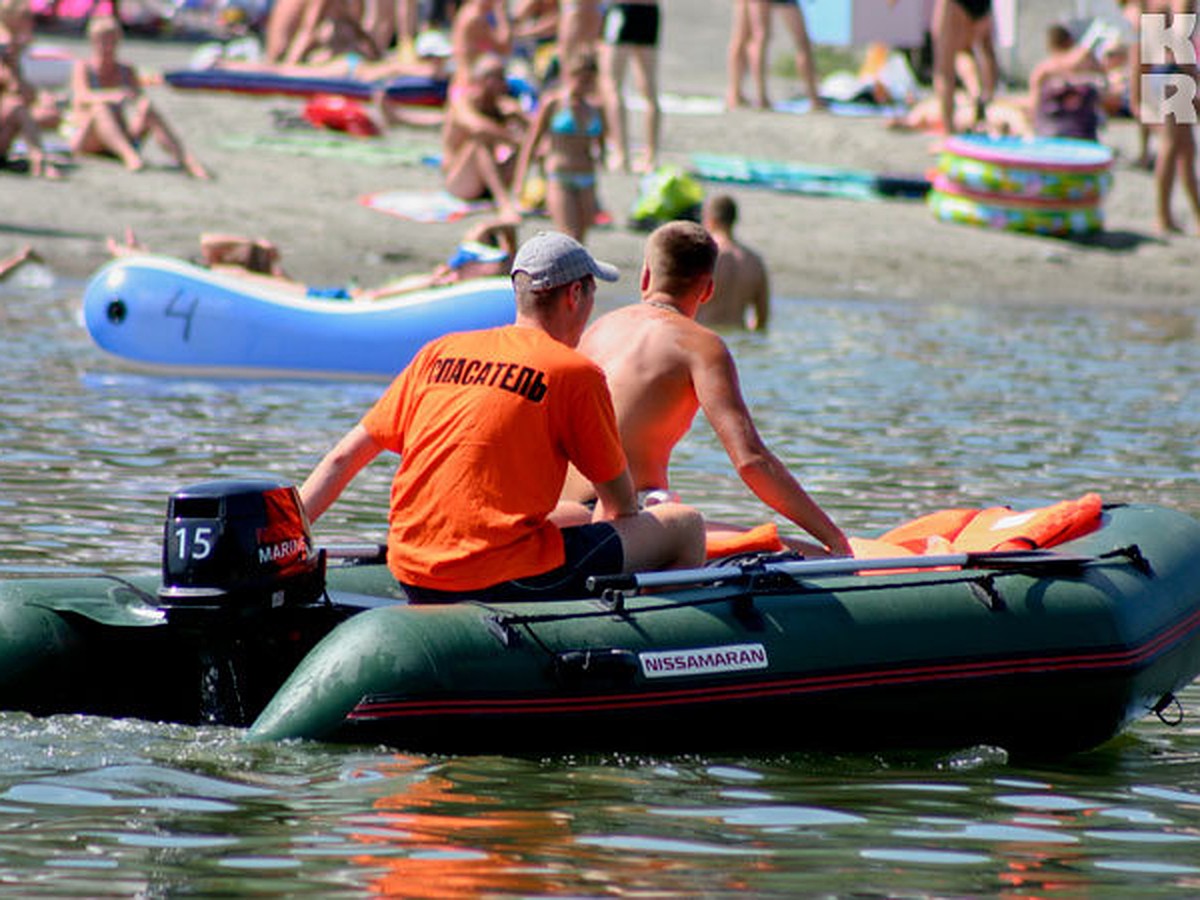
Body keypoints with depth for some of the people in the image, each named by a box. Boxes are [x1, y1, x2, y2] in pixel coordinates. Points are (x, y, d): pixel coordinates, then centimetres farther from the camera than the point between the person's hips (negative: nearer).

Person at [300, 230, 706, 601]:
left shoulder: (439, 353, 12)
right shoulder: (576, 372, -3)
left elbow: (343, 457, 11)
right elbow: (621, 503, 8)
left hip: (414, 582, 7)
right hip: (507, 581, -7)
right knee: (686, 526, 7)